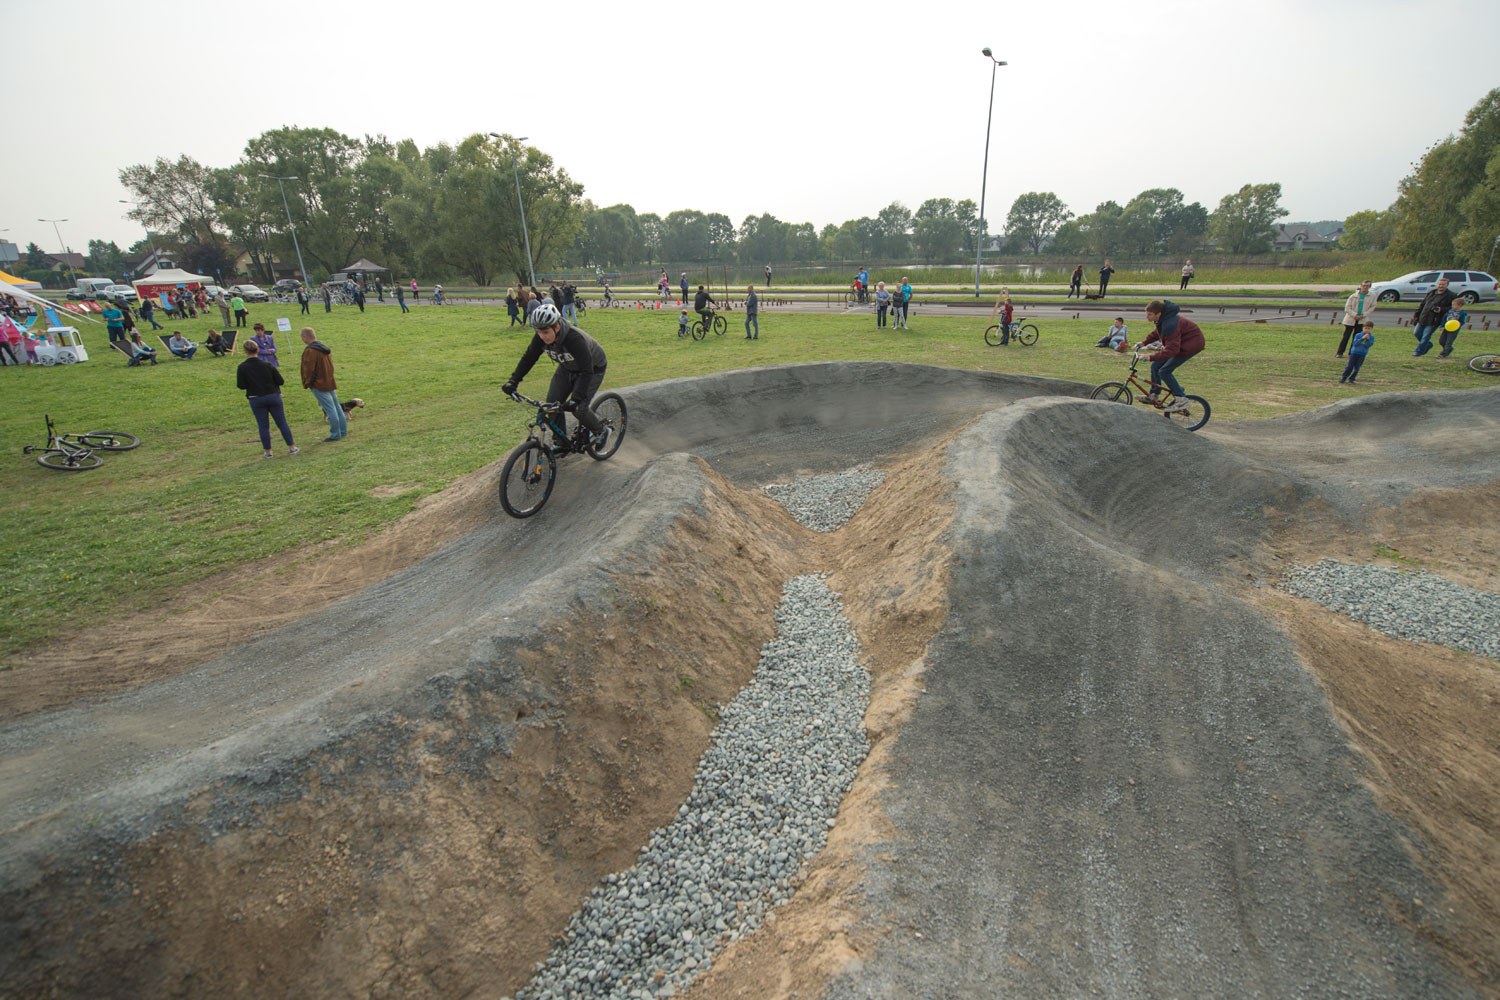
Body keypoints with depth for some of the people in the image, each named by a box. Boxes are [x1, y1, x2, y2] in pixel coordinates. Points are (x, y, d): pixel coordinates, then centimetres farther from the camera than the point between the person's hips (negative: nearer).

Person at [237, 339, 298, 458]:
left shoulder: (242, 368, -10)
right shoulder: (267, 365, -9)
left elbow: (241, 386, -7)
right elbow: (281, 381, -7)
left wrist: (252, 384, 11)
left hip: (256, 399, 0)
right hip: (273, 397, 0)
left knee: (263, 426, 8)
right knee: (282, 423, 7)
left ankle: (268, 451, 13)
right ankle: (292, 447, 9)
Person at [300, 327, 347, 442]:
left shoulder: (310, 351, -18)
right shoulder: (325, 348, 9)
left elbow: (308, 369, -17)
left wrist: (306, 383, -4)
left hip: (319, 385, -9)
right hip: (330, 383, 9)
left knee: (330, 409, -6)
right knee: (336, 407, 13)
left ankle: (335, 434, -1)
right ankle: (343, 431, 19)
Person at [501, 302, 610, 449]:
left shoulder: (575, 339, -39)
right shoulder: (540, 338, -22)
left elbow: (586, 372, -40)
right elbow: (528, 358, -10)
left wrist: (577, 398, -48)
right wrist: (513, 381, -20)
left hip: (593, 368, -6)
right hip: (567, 368, 6)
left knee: (578, 408, -17)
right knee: (552, 404, -5)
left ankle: (602, 432, 10)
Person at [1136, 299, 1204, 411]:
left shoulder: (1170, 324, -35)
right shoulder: (1163, 319, -5)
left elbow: (1171, 350, -38)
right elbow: (1159, 333, 17)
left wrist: (1150, 357, -41)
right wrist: (1144, 342, 8)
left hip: (1191, 344, -10)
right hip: (1178, 342, 10)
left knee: (1164, 371, -15)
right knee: (1155, 366, 5)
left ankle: (1181, 400, -6)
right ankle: (1152, 396, 18)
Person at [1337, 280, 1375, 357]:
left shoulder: (1372, 297, 0)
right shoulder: (1354, 296, -6)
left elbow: (1372, 307, 6)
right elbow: (1347, 308, -6)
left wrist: (1363, 315, -9)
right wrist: (1355, 315, -15)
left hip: (1361, 320, 3)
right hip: (1350, 319, -3)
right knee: (1346, 336, -3)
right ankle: (1339, 353, 2)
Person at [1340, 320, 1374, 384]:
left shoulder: (1371, 337, 0)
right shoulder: (1358, 335, -4)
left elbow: (1369, 345, -12)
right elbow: (1355, 343, -15)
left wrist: (1368, 339, -25)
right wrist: (1362, 338, -25)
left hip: (1362, 355, 1)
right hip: (1354, 353, -1)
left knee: (1357, 368, 2)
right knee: (1350, 366, -4)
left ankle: (1351, 379, 9)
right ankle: (1343, 378, 2)